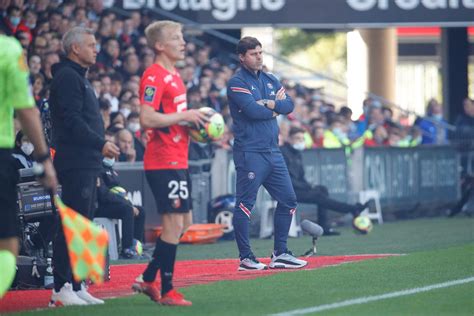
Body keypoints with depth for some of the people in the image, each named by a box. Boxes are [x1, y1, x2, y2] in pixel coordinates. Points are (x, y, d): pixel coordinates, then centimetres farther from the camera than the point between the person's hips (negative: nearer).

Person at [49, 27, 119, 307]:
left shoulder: (80, 78, 23)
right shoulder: (67, 78, -10)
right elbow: (72, 120, -19)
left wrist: (100, 147, 20)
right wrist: (101, 144, -19)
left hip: (88, 165, 11)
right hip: (76, 164, -11)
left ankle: (77, 286, 14)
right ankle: (61, 289, -13)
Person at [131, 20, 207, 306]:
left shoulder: (173, 76, 17)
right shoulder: (154, 76, -14)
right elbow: (147, 119, -23)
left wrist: (191, 122, 10)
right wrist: (185, 116, -17)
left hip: (178, 160, 10)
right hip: (164, 161, -10)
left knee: (183, 223, 14)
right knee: (175, 224, -9)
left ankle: (148, 280, 21)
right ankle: (167, 291, -2)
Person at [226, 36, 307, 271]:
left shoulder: (270, 81, 17)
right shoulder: (237, 83, -6)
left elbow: (289, 105, 5)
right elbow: (253, 111, -19)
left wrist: (271, 104, -14)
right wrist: (275, 108, -2)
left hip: (272, 151, 8)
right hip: (250, 152, -8)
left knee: (288, 200, 10)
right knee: (245, 204, -6)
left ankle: (280, 254, 18)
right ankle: (246, 258, -1)